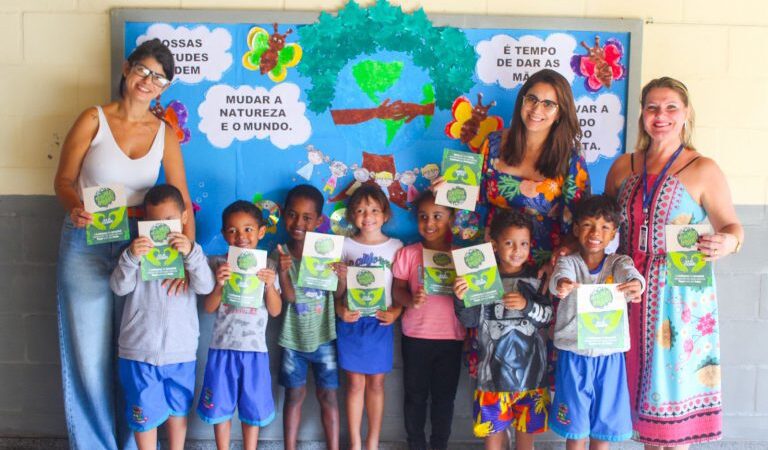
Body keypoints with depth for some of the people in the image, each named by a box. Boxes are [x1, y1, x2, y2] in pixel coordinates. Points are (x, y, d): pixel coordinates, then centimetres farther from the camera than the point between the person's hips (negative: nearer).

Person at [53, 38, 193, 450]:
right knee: (89, 351, 3)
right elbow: (64, 179, 0)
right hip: (86, 243, -2)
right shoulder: (93, 120, -3)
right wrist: (75, 209, -22)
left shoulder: (164, 134, 4)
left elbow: (182, 199, -1)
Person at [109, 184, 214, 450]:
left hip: (181, 350, 1)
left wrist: (191, 254, -27)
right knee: (144, 413, 7)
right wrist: (131, 258, -27)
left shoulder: (191, 251, 2)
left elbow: (205, 287, -12)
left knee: (178, 408, 17)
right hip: (140, 350, -1)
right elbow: (119, 287, -10)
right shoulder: (137, 250, 0)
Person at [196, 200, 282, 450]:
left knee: (253, 408, 10)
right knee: (220, 407, 10)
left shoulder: (268, 266, 1)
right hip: (222, 347, 0)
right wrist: (219, 284, -20)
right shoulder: (218, 264, -1)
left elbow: (275, 311, -1)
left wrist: (270, 285, -18)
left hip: (255, 348, 0)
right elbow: (209, 307, -2)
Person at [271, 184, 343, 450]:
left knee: (328, 395, 7)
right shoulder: (279, 255, -6)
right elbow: (289, 297, -15)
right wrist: (282, 271, -32)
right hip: (293, 338, 0)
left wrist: (340, 277, -30)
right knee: (294, 395, 9)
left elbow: (338, 295, -9)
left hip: (323, 337, 0)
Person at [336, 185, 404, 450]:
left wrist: (396, 311, -11)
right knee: (355, 383, 6)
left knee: (376, 383, 8)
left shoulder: (396, 247, 2)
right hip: (351, 322, 0)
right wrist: (340, 310, -11)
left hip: (380, 322, 0)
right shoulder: (345, 246, 2)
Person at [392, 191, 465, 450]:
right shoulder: (408, 253, -2)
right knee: (415, 394, 11)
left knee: (444, 396, 11)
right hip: (415, 335, 0)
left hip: (451, 336, 0)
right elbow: (397, 290, -1)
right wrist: (411, 300, -22)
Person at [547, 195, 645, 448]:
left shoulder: (619, 262, 2)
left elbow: (631, 272, -20)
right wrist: (562, 284, -48)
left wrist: (635, 284, -44)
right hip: (573, 354, -1)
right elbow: (560, 275, -23)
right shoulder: (569, 261, -1)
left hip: (609, 355, 1)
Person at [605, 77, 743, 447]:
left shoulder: (703, 170, -5)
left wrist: (727, 243, -27)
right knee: (642, 378, 12)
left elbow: (732, 226, -5)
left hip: (680, 295, -4)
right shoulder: (623, 167, 7)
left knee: (675, 376, 3)